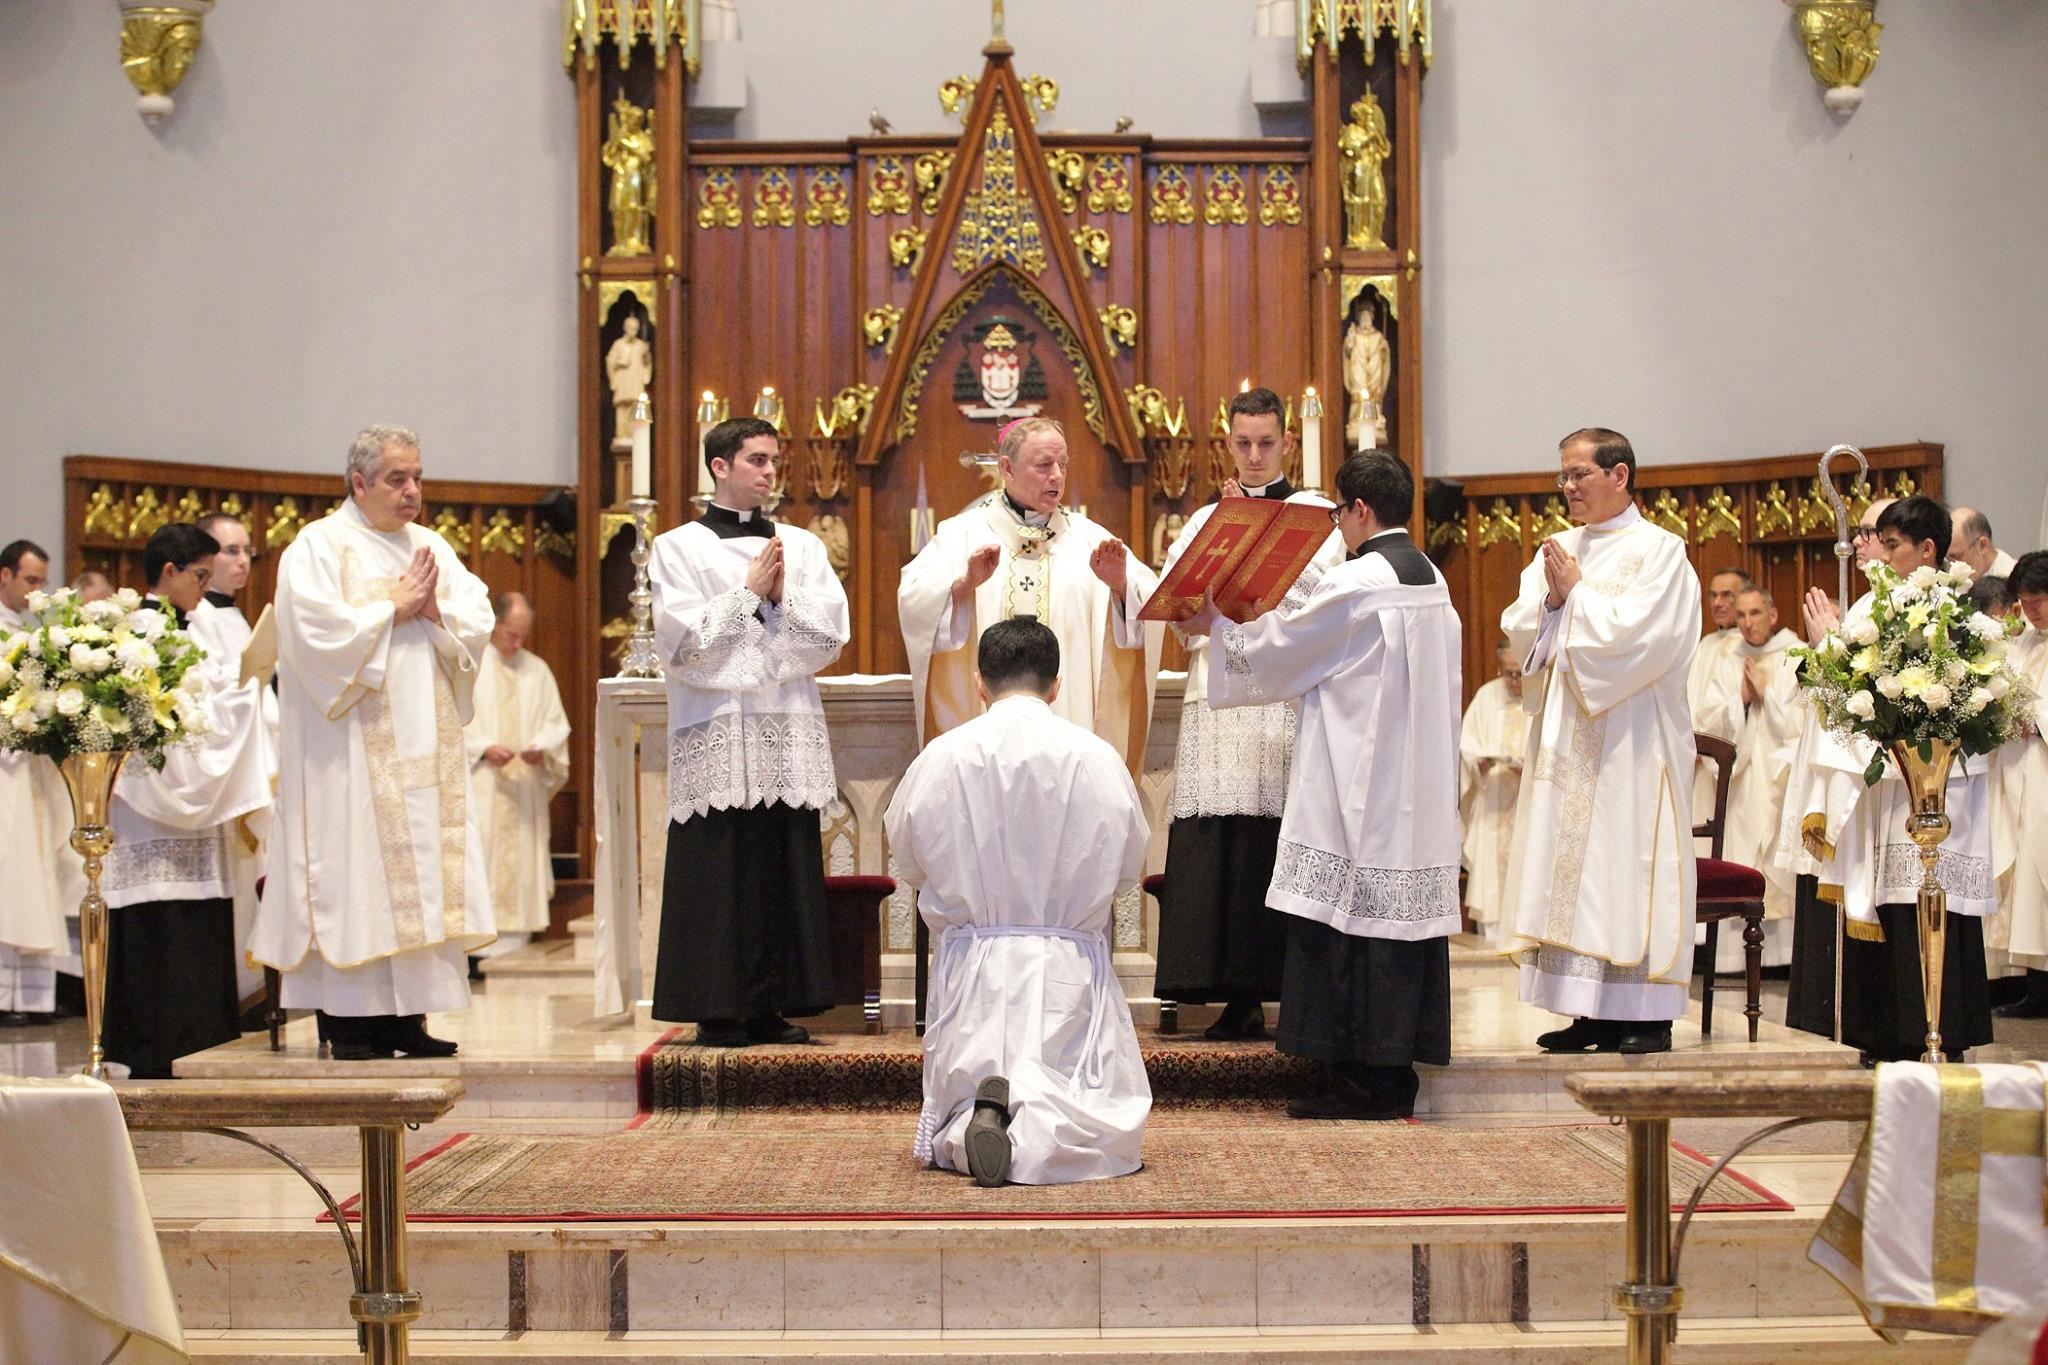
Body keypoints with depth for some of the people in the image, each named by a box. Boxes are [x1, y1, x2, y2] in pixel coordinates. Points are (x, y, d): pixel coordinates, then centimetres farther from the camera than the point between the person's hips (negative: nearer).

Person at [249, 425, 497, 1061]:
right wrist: (394, 609, -8)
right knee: (353, 870, -7)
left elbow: (479, 625, 10)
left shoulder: (431, 548, 16)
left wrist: (435, 610, -9)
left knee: (421, 873, 3)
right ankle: (351, 1023, -3)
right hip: (349, 749, -6)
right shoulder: (317, 548, -2)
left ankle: (406, 1018, 7)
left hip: (424, 742, 6)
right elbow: (318, 632, -16)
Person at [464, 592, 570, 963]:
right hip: (478, 789, -4)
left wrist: (542, 748, -8)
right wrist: (484, 748, -15)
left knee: (521, 860, 1)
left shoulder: (537, 669, 13)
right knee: (478, 860, -9)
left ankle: (513, 941, 4)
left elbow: (556, 724, 13)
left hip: (524, 790, 4)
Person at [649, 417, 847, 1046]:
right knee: (721, 874, -4)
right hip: (717, 733, -3)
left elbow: (832, 633, 6)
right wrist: (749, 592, -5)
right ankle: (719, 1011, 3)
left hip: (790, 733, 4)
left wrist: (783, 594, -7)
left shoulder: (802, 545, 15)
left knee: (786, 871, 2)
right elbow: (683, 640, -7)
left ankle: (772, 1007, 9)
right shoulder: (679, 547, 4)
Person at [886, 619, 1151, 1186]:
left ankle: (978, 1118, -22)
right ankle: (1042, 1127, -29)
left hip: (972, 973, 1)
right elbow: (1128, 869, 8)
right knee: (1106, 1131, 5)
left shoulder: (941, 756, -4)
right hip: (1071, 966, -1)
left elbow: (907, 860, 10)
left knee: (947, 1135, 14)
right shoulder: (1097, 757, -3)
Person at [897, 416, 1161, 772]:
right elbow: (913, 603, -8)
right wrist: (964, 585, -25)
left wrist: (1120, 586, -20)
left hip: (1070, 715, 1)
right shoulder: (961, 533, 6)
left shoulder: (1087, 538, 11)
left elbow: (1150, 606, 1)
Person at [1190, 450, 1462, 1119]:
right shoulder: (1430, 580, 12)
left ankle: (1360, 1078, -1)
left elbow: (1277, 650, -7)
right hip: (1418, 785, 9)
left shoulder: (1359, 582, -14)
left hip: (1360, 784, -9)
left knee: (1350, 920, -4)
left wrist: (1217, 624, 11)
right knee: (1405, 911, 9)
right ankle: (1395, 1074, 14)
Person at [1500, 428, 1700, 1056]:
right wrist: (1552, 597, -9)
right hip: (1567, 737, 6)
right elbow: (1519, 630, 9)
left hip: (1632, 740, -6)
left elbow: (1636, 635, -16)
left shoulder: (1659, 550, -5)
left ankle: (1649, 1014, -1)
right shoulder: (1558, 550, 14)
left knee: (1630, 859, -6)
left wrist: (1576, 593, -7)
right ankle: (1595, 1012, 9)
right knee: (1572, 865, 4)